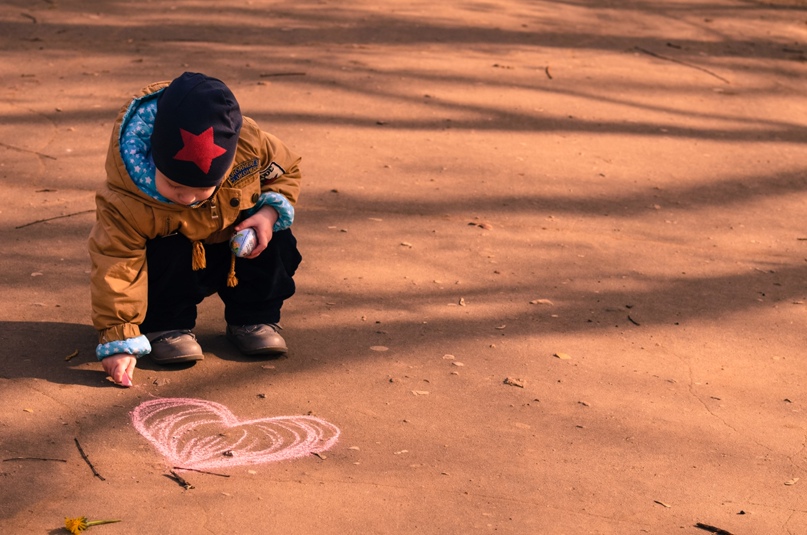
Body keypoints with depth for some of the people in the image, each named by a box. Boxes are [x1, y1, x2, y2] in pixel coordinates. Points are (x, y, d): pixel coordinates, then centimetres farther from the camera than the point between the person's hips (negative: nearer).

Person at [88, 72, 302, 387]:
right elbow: (116, 266, -33)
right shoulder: (125, 200, -37)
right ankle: (165, 326, -7)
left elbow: (287, 171, -8)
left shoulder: (250, 144, -30)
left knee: (275, 240, -23)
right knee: (166, 256, -34)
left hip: (236, 246, 3)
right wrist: (119, 340, -36)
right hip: (174, 255, -3)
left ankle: (253, 319, -1)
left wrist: (270, 212, -26)